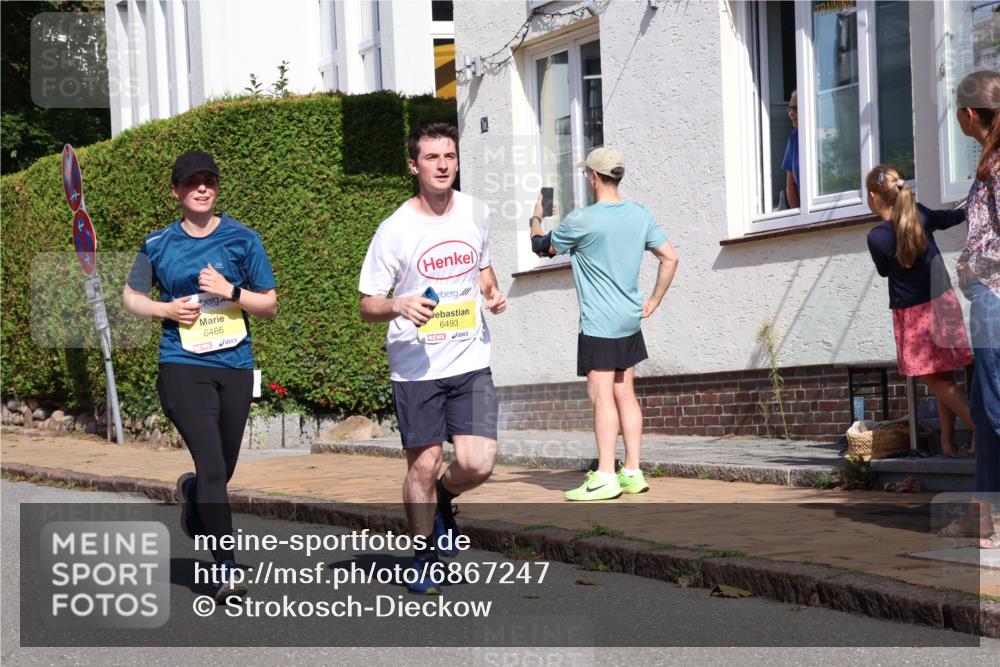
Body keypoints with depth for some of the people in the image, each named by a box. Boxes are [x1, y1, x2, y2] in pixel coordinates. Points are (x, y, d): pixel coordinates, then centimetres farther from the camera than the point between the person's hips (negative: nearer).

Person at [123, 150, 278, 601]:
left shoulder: (242, 239, 4)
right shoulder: (159, 245, 6)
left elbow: (269, 306, 6)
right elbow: (130, 296, 17)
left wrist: (230, 290, -12)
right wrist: (166, 309, -3)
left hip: (235, 366, 2)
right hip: (183, 366, -2)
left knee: (223, 471, 13)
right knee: (212, 467, -16)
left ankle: (191, 494, 49)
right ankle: (226, 570, -13)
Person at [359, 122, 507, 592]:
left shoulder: (476, 214, 5)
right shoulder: (394, 231, -8)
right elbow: (368, 306, -3)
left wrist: (492, 293, 4)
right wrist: (399, 306, -24)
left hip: (471, 363, 3)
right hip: (415, 366, -3)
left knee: (478, 465, -10)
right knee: (424, 465, 0)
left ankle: (443, 502, 26)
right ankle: (423, 559, 22)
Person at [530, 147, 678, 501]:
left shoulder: (581, 221, -13)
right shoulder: (640, 215, 6)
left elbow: (542, 246, 2)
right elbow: (670, 258, 9)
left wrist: (535, 218, 21)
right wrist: (654, 300, 14)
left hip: (598, 323, -7)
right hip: (630, 319, 7)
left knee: (601, 395, -8)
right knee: (625, 393, 11)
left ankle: (605, 477, -11)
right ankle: (633, 472, 12)